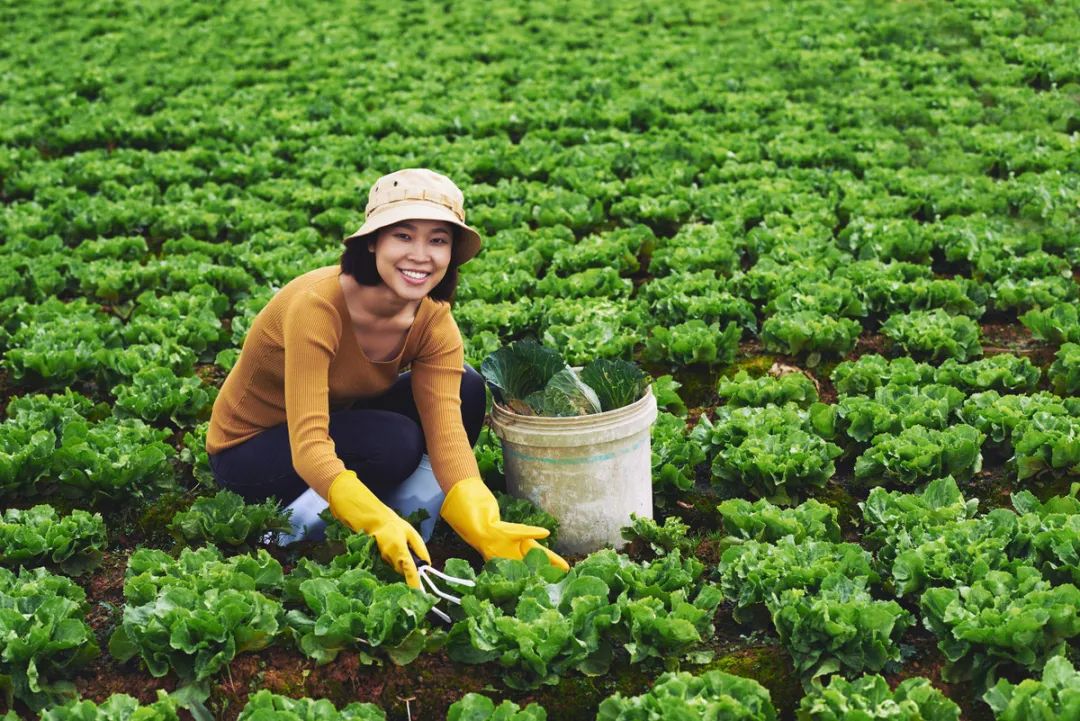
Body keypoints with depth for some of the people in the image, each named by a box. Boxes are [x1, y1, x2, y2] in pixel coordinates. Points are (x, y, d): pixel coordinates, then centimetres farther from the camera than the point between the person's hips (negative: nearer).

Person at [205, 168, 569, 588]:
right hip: (248, 450, -6)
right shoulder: (317, 306, -32)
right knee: (395, 443, -32)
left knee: (467, 390, -13)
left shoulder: (433, 321, -14)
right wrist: (382, 525, -53)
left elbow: (448, 432, -23)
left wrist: (485, 529, -39)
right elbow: (309, 447, -38)